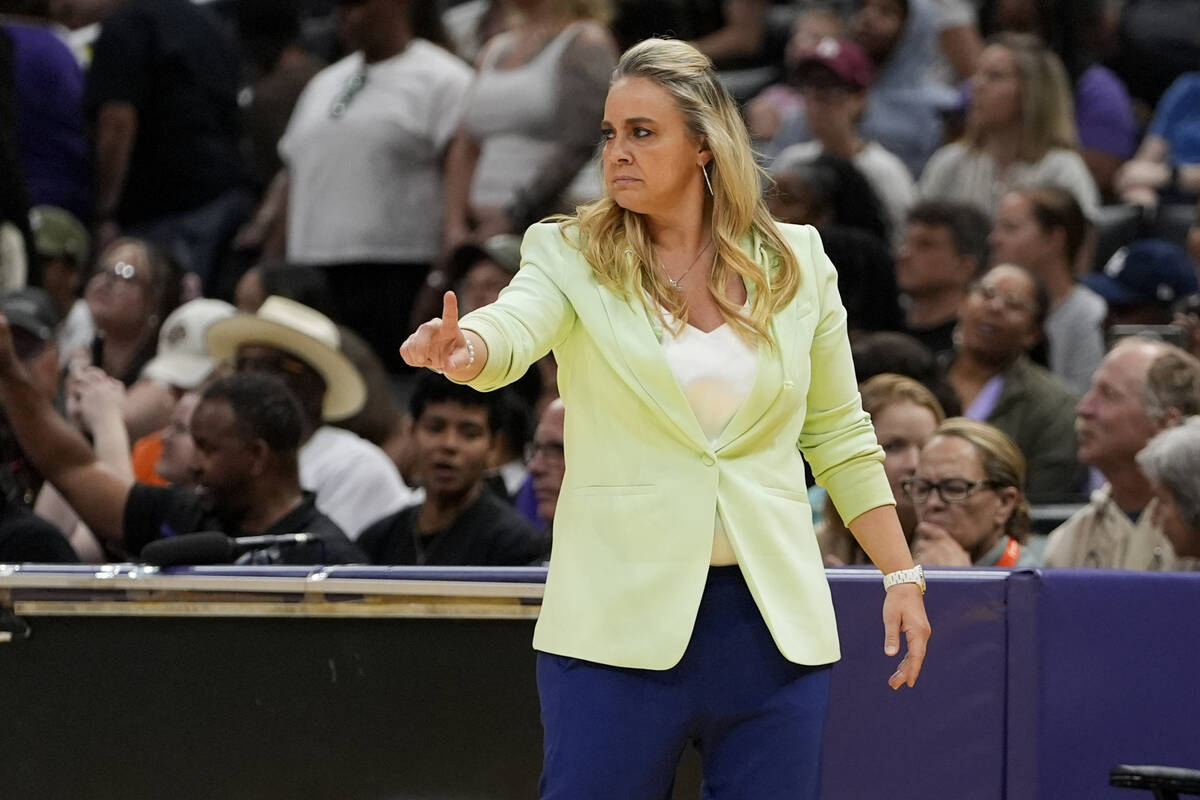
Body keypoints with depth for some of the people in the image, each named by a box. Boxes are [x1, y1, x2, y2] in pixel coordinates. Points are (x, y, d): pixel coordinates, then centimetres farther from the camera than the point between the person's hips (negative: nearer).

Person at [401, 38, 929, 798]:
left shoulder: (796, 261, 6)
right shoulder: (571, 256, 1)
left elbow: (839, 436, 13)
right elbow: (511, 329, -20)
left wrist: (902, 574, 8)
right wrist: (461, 348, -43)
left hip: (774, 618, 2)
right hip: (620, 620, -2)